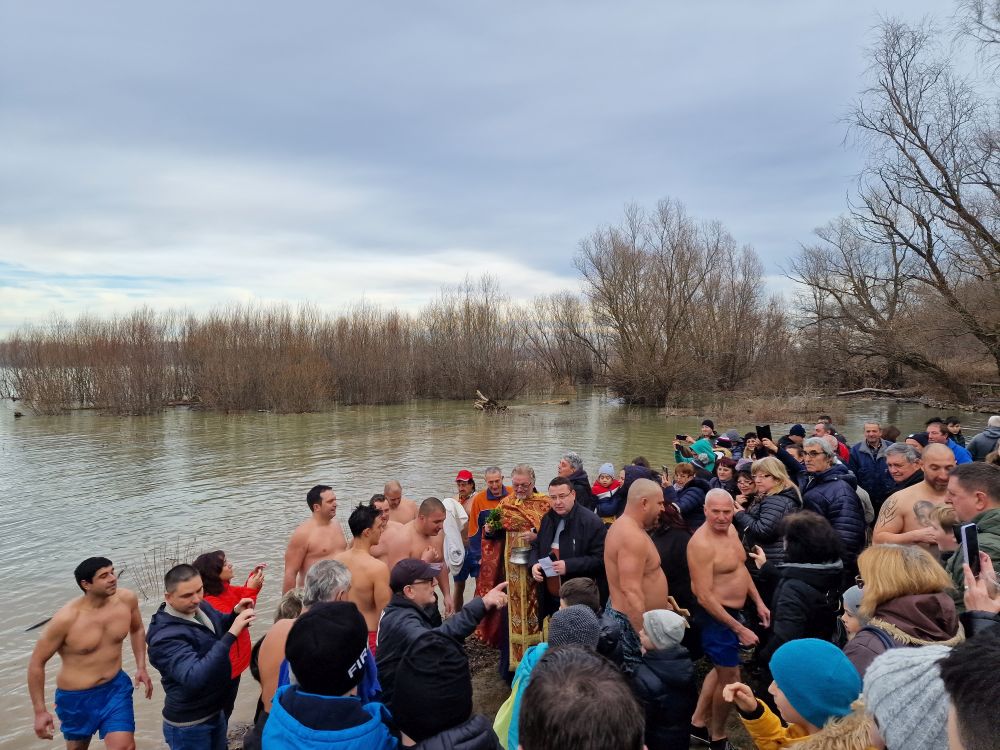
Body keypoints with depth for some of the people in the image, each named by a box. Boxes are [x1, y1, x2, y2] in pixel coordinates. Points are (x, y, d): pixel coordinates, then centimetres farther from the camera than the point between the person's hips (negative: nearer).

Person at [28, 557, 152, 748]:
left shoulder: (127, 599, -13)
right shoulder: (66, 619, -25)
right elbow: (37, 663, -12)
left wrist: (141, 667, 0)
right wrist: (40, 711, -9)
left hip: (116, 687, 2)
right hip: (76, 697, -2)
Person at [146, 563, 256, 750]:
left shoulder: (202, 606, -6)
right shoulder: (166, 636, -29)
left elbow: (218, 626, 16)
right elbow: (194, 678, -40)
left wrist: (236, 614, -7)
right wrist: (231, 634, -43)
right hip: (189, 725, -7)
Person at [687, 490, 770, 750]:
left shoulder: (731, 529, 0)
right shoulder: (702, 544, -28)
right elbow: (704, 596, -28)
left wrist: (758, 602, 10)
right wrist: (739, 628, -25)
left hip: (733, 611, 9)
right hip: (717, 616, -9)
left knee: (721, 668, 22)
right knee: (730, 676, 5)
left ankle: (698, 723, 38)